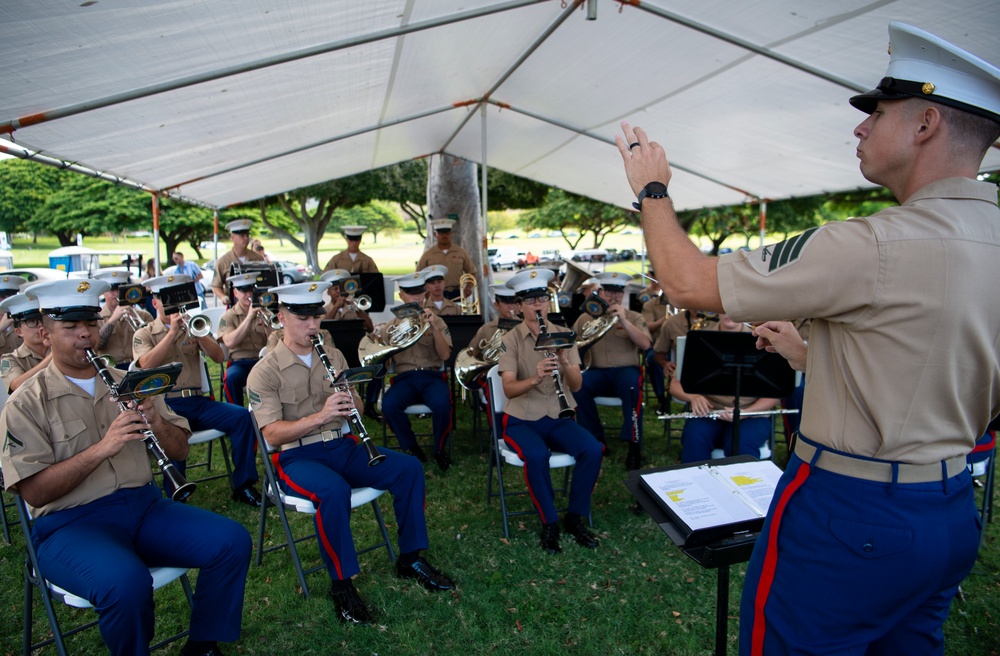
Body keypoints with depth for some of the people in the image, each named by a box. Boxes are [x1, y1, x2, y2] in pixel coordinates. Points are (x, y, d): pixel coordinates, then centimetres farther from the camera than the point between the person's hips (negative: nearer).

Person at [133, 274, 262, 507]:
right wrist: (172, 332, -14)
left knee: (243, 416, -21)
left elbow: (218, 357, 3)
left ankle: (243, 485, -14)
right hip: (164, 404, -3)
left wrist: (198, 334, -13)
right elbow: (147, 365, -12)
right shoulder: (144, 334, 9)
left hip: (197, 401, 3)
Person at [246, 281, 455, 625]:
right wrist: (320, 416, -31)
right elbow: (272, 433, -16)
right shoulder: (265, 372, -7)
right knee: (334, 491, -36)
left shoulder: (333, 355, 9)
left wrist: (350, 403, -14)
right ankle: (341, 584, -15)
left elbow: (355, 406, 11)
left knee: (409, 467, -13)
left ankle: (410, 559, 3)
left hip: (342, 445, 5)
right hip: (296, 456, -5)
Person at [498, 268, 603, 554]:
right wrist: (535, 378, -37)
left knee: (593, 449, -22)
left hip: (558, 418, 3)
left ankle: (575, 517, -1)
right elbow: (509, 389, -17)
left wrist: (564, 362, -25)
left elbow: (576, 385, -5)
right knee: (536, 455, -33)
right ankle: (549, 523, -11)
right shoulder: (510, 340, -6)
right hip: (522, 419, -3)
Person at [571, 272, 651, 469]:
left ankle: (634, 444, -25)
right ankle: (595, 440, -15)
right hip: (597, 372, 1)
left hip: (627, 370, -1)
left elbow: (645, 345, -9)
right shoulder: (585, 318, 12)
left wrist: (623, 320, -19)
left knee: (631, 384, -37)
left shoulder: (634, 317, 8)